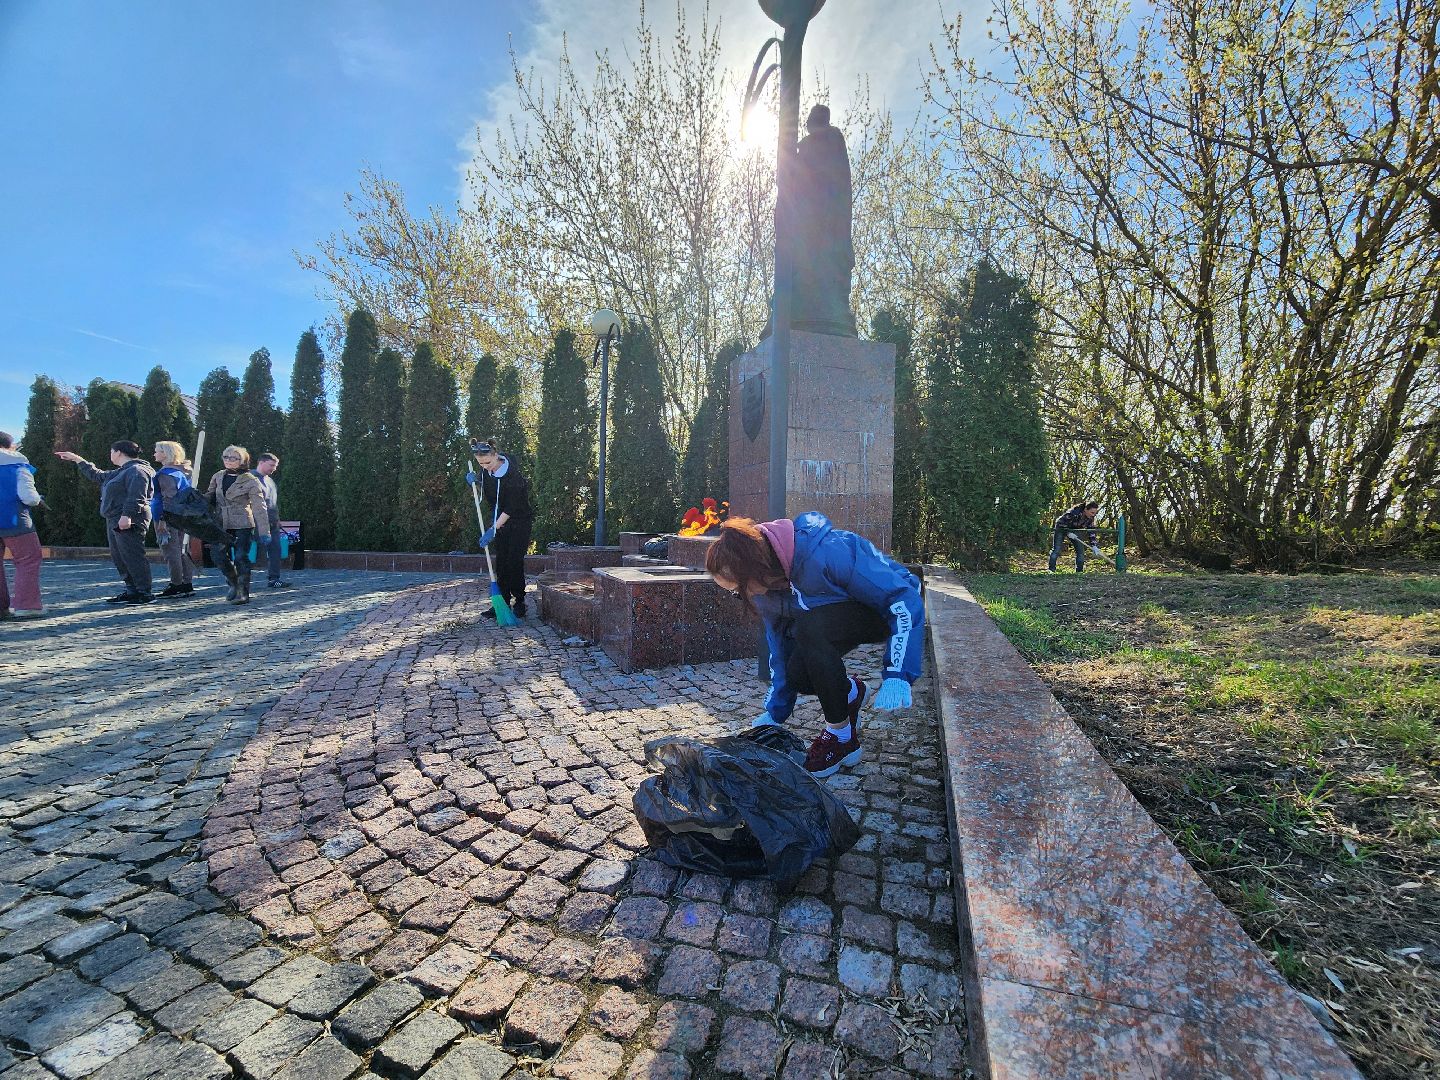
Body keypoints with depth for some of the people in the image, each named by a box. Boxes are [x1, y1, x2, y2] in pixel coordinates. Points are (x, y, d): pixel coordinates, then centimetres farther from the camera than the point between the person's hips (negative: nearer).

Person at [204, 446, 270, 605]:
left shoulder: (250, 481, -7)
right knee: (218, 555, 0)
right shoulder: (218, 477, 8)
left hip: (242, 525, -5)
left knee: (241, 558, -7)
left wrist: (264, 531, -16)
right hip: (222, 524, 5)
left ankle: (243, 593, 2)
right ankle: (234, 584, 23)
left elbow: (259, 507, -11)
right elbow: (209, 496, 21)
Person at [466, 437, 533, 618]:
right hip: (499, 520, 7)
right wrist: (474, 477, -2)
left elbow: (511, 508, -26)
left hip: (519, 521, -7)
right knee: (500, 563, 5)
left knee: (514, 563, -8)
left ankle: (519, 604, 3)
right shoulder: (486, 470, -5)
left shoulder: (512, 474, -26)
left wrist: (493, 529, -28)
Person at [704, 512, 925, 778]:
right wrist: (774, 713, 4)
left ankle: (842, 736, -14)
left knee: (808, 628, -32)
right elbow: (780, 646, 0)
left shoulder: (828, 553, -35)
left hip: (888, 607, -6)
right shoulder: (766, 582, -12)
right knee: (797, 674, -21)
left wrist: (898, 675, -34)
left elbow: (907, 599, -29)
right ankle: (850, 692, 13)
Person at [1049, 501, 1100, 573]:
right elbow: (1060, 521, -27)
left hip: (1075, 530, 6)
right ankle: (1051, 569, -6)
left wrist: (1094, 546, -16)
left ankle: (1079, 571, 4)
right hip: (1061, 528, -6)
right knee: (1056, 549, -11)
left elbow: (1091, 532, -8)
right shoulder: (1074, 512, -34)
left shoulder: (1090, 518, -14)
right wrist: (1068, 532, -29)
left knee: (1080, 550, -4)